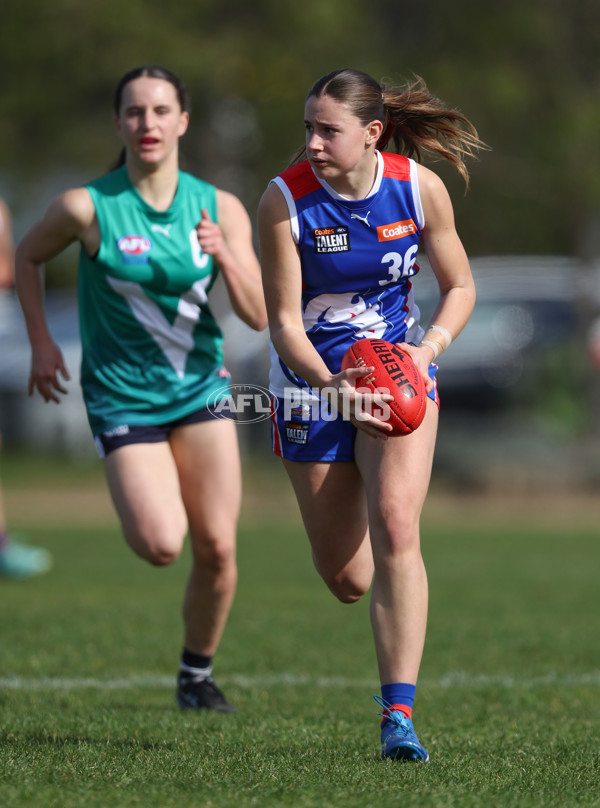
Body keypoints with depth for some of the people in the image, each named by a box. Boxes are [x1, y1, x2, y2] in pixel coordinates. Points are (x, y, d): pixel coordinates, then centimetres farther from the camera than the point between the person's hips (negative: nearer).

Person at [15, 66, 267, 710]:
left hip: (201, 388, 3)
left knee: (216, 548, -5)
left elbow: (258, 316, -6)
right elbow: (27, 257, 7)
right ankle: (137, 507, 20)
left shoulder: (220, 209, -4)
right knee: (161, 546, -18)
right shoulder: (86, 208, -12)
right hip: (122, 397, -3)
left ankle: (197, 673, 19)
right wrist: (41, 343, 2)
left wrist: (225, 256, -23)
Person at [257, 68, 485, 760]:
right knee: (345, 579, 5)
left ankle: (398, 714, -19)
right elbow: (284, 320, -14)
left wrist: (428, 348, -16)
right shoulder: (284, 200, -17)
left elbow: (459, 287, 2)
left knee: (394, 526, -22)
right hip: (311, 382, 0)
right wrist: (328, 385, -30)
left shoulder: (420, 189, -12)